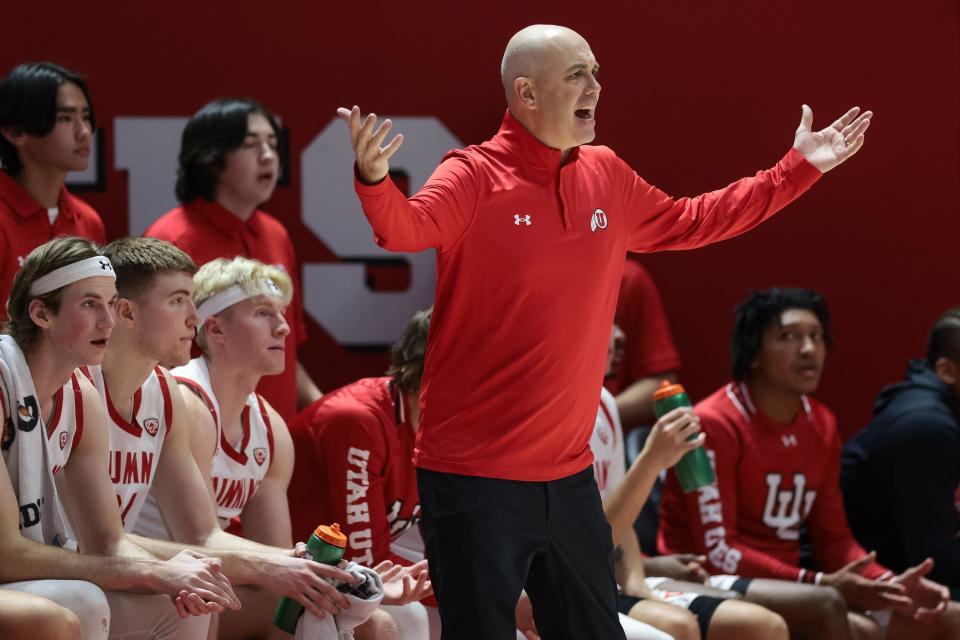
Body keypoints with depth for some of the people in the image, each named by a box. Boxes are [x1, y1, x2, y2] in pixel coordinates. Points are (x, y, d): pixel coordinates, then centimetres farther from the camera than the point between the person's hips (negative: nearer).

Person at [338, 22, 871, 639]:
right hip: (474, 477, -7)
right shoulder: (475, 176, -12)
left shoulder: (607, 177, 9)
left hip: (568, 475, 7)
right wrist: (375, 179, -52)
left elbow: (688, 222, 25)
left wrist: (799, 169, 27)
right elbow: (407, 228, -30)